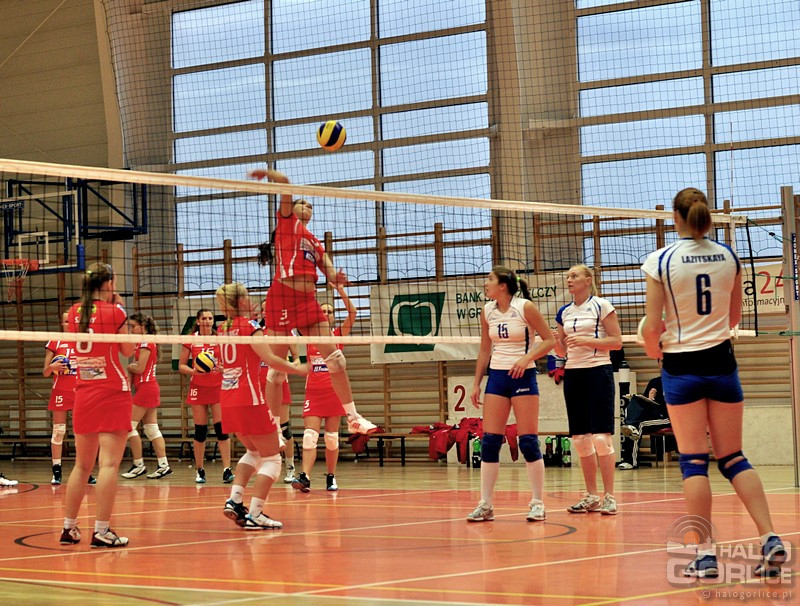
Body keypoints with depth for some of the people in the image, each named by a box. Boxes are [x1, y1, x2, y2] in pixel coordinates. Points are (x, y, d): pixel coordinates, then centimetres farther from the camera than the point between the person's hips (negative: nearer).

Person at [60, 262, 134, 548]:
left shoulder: (74, 312, 7)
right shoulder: (114, 311, -8)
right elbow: (128, 350, 4)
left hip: (83, 393, 6)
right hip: (113, 393, -6)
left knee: (82, 465, 15)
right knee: (109, 463, -8)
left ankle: (68, 527, 18)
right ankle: (101, 531, -14)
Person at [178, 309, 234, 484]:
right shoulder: (190, 341, 2)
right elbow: (181, 366, 5)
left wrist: (222, 368, -15)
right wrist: (194, 371, -13)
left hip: (218, 387, 0)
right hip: (198, 388, 0)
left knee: (222, 428, -8)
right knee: (200, 430, 2)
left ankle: (227, 470, -10)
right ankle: (199, 470, 13)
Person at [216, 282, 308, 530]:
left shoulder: (225, 329, 12)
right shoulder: (250, 326, -10)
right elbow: (270, 360, -18)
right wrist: (299, 369, -5)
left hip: (228, 398, 8)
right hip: (249, 399, -7)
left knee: (254, 451, 25)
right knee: (271, 458, 2)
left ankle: (234, 500, 8)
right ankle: (254, 515, -8)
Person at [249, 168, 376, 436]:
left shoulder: (314, 242, 24)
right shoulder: (288, 221, 9)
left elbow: (329, 271, 11)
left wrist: (336, 278, -9)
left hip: (308, 300, 7)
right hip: (283, 296, -7)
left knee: (335, 358, 1)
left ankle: (353, 418, 6)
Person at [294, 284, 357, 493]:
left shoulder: (339, 335, 4)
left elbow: (352, 313, -9)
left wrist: (341, 291, -20)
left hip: (333, 392, 0)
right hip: (313, 392, 0)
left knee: (332, 438, 5)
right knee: (309, 437, -11)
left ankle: (331, 478, 15)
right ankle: (305, 477, -21)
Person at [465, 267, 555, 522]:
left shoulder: (525, 307, -8)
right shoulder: (487, 311, 8)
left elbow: (549, 340, -6)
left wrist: (526, 359, -20)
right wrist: (476, 383, 12)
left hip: (522, 376, -5)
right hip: (497, 377, 5)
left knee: (528, 441, -5)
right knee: (489, 441, 0)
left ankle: (538, 503, 3)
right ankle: (485, 505, 3)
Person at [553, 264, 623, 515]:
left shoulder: (601, 306, -4)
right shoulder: (565, 312, 13)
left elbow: (617, 341, -7)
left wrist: (586, 340, -17)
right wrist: (555, 341, -3)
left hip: (598, 372, -6)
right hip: (573, 374, 6)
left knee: (601, 436, -10)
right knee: (580, 438, 5)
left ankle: (609, 497, -6)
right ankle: (591, 496, 11)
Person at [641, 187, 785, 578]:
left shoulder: (661, 261, -10)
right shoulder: (728, 257, 2)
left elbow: (652, 326, -10)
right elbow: (734, 317, 12)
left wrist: (654, 350, 10)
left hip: (681, 367, -3)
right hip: (721, 361, 3)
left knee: (693, 461, 1)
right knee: (733, 458, 10)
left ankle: (705, 553, -1)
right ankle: (770, 539, -3)